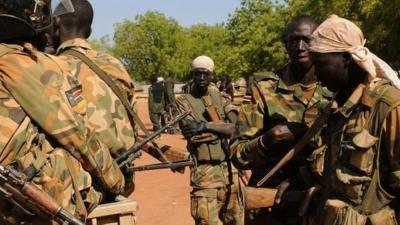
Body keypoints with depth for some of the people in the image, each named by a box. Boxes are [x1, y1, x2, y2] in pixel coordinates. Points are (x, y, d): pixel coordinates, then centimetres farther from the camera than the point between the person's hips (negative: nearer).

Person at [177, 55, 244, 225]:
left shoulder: (217, 94, 10)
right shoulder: (184, 101, -3)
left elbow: (233, 125, -7)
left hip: (230, 167, 5)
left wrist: (205, 126, -20)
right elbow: (191, 133, -18)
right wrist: (222, 129, -15)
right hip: (206, 172, -5)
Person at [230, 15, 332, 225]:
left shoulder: (335, 92, -1)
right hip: (268, 208, -1)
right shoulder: (263, 89, -5)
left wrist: (300, 178, -19)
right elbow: (238, 155, -6)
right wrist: (266, 141, -23)